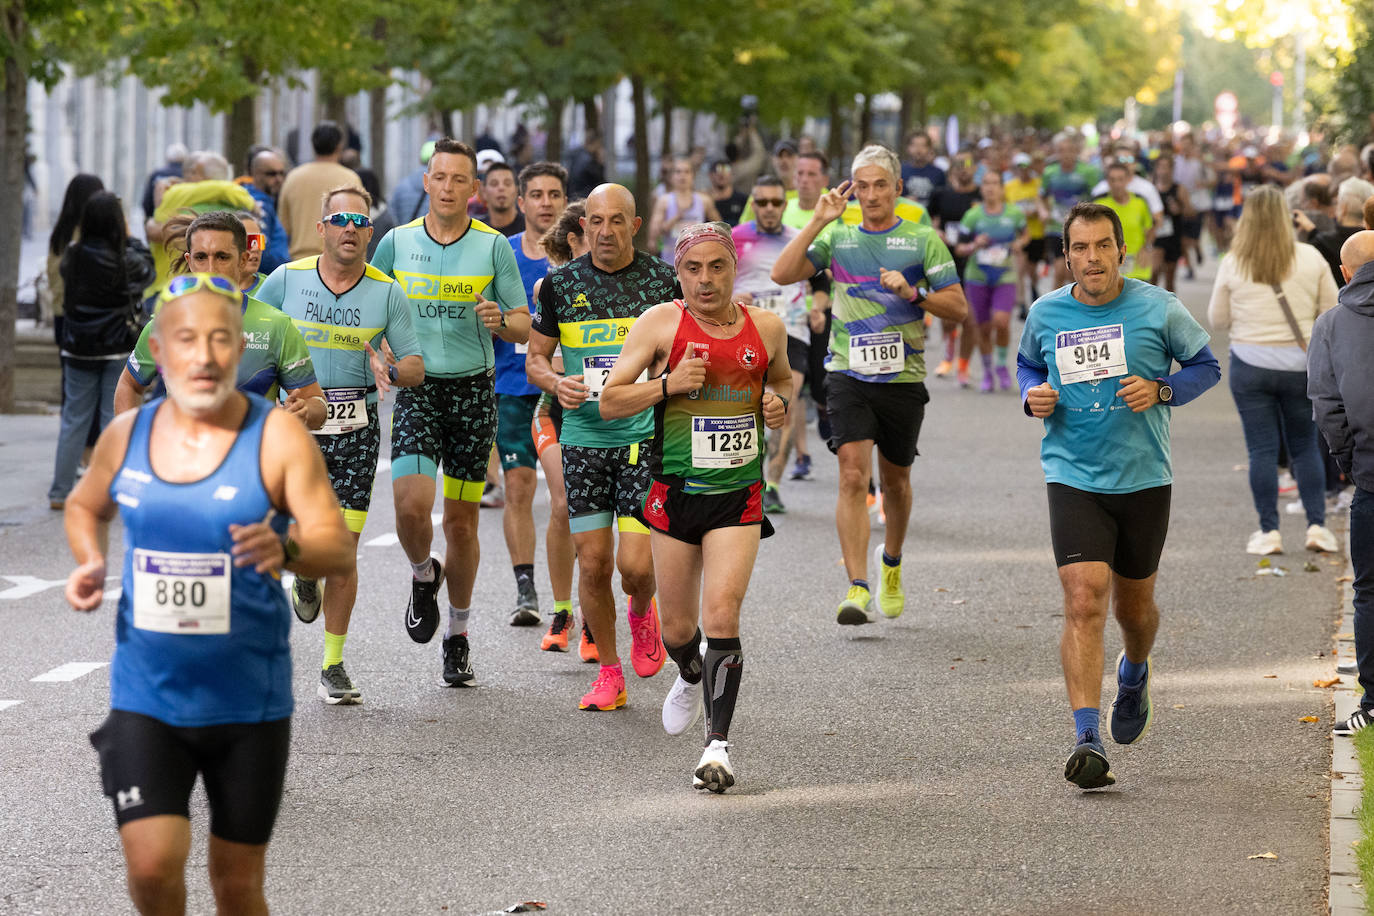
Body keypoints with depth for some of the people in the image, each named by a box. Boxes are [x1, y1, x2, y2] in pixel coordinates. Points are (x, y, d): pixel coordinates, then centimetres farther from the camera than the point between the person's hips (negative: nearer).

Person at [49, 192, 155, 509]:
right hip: (118, 349, -3)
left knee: (74, 420, 11)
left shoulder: (72, 256, -5)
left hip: (78, 348, 3)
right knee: (115, 418, 4)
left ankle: (60, 491, 14)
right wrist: (129, 239, 17)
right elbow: (147, 269, 5)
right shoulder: (124, 261, -14)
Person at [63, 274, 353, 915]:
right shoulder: (126, 435, 1)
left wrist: (286, 550, -32)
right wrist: (89, 563, 0)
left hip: (249, 700, -1)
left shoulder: (277, 438, -8)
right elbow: (85, 506, 22)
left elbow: (337, 545, -10)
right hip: (146, 694, 1)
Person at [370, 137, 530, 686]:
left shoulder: (494, 246, 1)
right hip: (416, 390, 0)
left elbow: (524, 328, 3)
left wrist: (500, 321, -19)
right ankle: (422, 576, 15)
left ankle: (458, 635, 21)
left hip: (473, 391, 0)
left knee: (461, 522, 5)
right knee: (411, 505, -19)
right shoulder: (397, 243, 4)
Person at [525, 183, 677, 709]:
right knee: (593, 563, 0)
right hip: (583, 438, 2)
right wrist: (556, 382, -10)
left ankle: (642, 613, 25)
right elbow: (535, 358, 11)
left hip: (647, 436, -2)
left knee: (635, 565, -11)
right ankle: (608, 672, 17)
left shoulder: (664, 281, 0)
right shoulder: (560, 285, 3)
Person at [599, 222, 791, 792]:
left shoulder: (766, 327, 3)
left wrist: (779, 404, 1)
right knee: (678, 627, 10)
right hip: (676, 492, 0)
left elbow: (783, 379, 24)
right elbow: (610, 402, -3)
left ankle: (718, 744, -13)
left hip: (739, 494, 0)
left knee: (721, 617, -15)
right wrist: (668, 383, -18)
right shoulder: (661, 322, -4)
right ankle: (692, 679, 46)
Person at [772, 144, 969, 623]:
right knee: (853, 476, -16)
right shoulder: (837, 237, 6)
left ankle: (891, 562, 42)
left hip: (904, 377, 1)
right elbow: (782, 274, -6)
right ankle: (857, 588, -19)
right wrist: (818, 221, -11)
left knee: (895, 480, 15)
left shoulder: (923, 239, 2)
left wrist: (912, 292, -16)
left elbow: (959, 307, 0)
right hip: (849, 375, -1)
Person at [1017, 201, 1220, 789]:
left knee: (1134, 605, 15)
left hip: (1144, 477, 1)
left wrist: (1161, 390, -12)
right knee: (1084, 601, -16)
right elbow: (1027, 365, 20)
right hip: (1073, 477, -1)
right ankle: (1088, 740, -20)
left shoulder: (1159, 309, -4)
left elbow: (1206, 366, 7)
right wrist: (1033, 396, -3)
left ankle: (1134, 674, 51)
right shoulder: (1045, 314, 1)